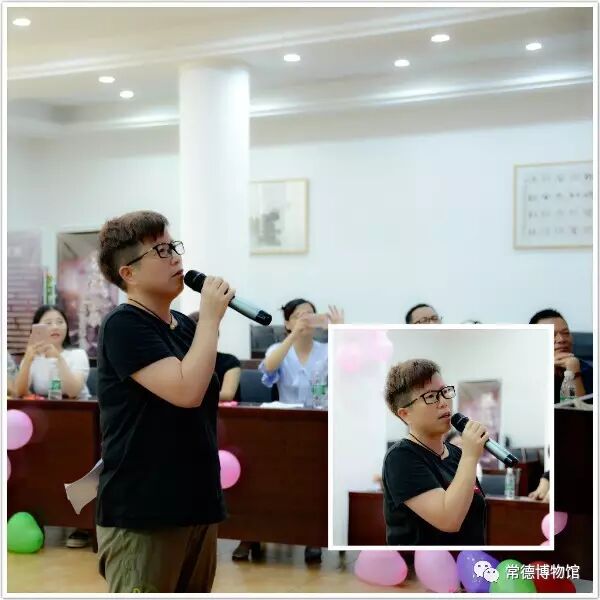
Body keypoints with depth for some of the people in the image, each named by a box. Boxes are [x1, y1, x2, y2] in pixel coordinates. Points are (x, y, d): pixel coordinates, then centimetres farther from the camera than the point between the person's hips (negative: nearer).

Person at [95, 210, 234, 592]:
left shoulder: (187, 325, 11)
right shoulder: (124, 325, -11)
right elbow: (186, 391, -24)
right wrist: (211, 317, -15)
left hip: (196, 504, 8)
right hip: (141, 514, -7)